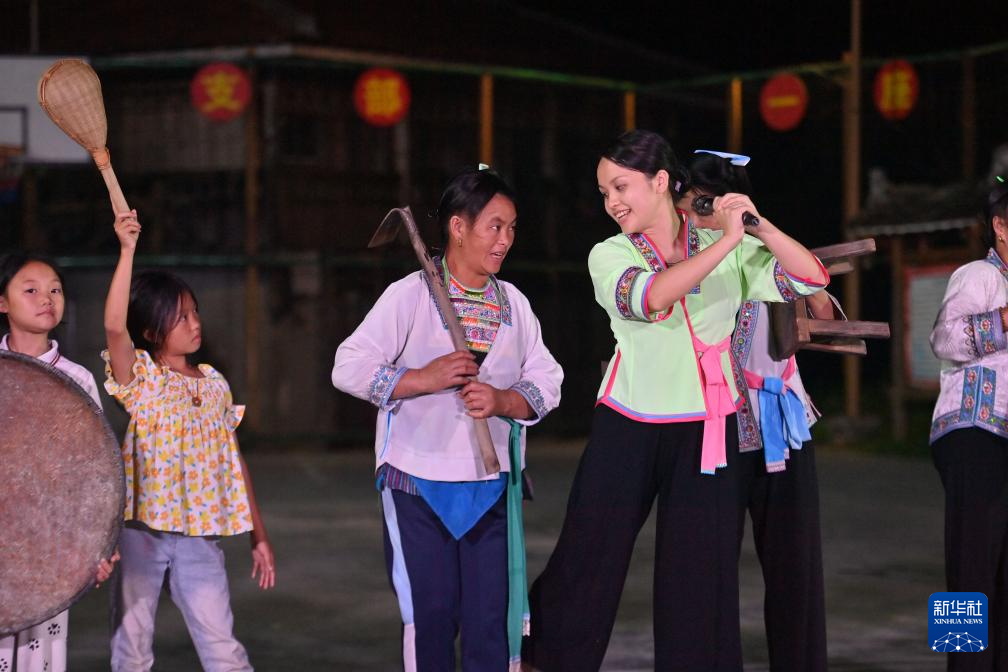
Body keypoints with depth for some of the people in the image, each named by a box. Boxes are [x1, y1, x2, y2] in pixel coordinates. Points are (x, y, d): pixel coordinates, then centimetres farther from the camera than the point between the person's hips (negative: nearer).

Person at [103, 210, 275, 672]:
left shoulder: (214, 386, 8)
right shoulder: (140, 379, -4)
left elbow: (234, 461, 13)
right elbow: (114, 326, -24)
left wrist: (258, 536, 13)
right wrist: (127, 252, -28)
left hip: (200, 536, 2)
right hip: (141, 530, -2)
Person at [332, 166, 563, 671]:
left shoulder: (514, 303, 9)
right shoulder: (409, 295, -5)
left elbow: (546, 382, 6)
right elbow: (349, 368, -10)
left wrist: (503, 400, -14)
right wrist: (422, 379, -20)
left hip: (490, 485, 4)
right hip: (417, 482, -4)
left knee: (492, 615, 2)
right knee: (430, 613, 0)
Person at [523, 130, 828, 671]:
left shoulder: (727, 251, 2)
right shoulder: (609, 256, -2)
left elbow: (810, 278, -7)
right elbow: (649, 297, -24)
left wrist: (759, 228, -20)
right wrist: (726, 242, -27)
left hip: (705, 434, 1)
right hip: (627, 429, -1)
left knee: (701, 576, 2)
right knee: (587, 562, 1)